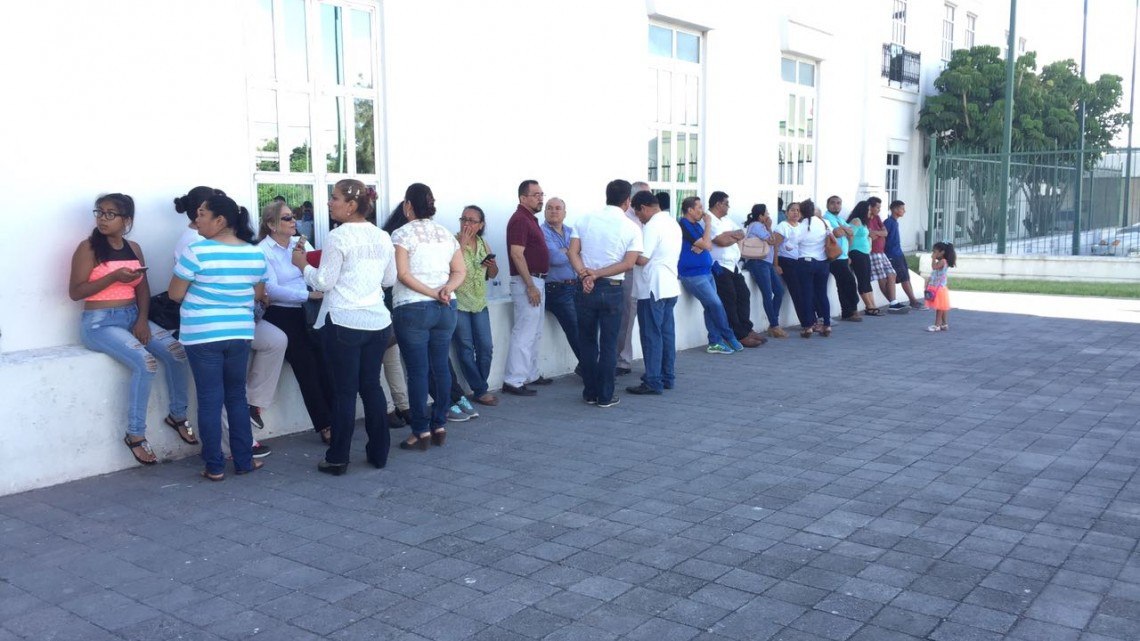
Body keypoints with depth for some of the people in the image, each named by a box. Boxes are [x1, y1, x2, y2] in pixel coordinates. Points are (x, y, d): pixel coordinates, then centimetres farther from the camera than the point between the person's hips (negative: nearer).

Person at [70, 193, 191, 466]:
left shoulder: (134, 248, 9)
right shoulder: (88, 248, -7)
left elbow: (143, 289, 9)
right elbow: (75, 292, -12)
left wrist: (142, 319, -7)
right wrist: (114, 276, -22)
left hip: (132, 317, 6)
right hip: (99, 322, -6)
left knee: (177, 351, -15)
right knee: (146, 362, -28)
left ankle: (178, 414, 7)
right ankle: (135, 435, -15)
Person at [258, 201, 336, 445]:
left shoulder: (301, 242, 10)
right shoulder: (263, 250, -6)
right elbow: (272, 290, -18)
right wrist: (310, 294, -23)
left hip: (307, 311, 4)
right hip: (281, 315, -4)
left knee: (324, 363, -9)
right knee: (307, 367, -7)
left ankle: (334, 420, -2)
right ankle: (325, 425, 3)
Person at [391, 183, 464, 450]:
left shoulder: (402, 234, -5)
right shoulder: (447, 234, 12)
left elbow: (403, 275, -14)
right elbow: (460, 271, 7)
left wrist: (431, 293, -13)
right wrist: (446, 289, -9)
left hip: (413, 309, -5)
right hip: (446, 308, 6)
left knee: (418, 371, -1)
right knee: (441, 367, 10)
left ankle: (421, 432, 3)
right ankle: (439, 426, 16)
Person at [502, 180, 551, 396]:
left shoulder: (531, 219, 15)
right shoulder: (520, 219, -15)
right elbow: (517, 254, -22)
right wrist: (530, 286, -24)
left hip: (537, 281, 10)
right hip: (527, 281, -10)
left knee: (535, 333, 16)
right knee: (524, 333, -8)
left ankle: (531, 375, 26)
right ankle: (513, 381, -5)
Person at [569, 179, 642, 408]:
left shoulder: (585, 221, 3)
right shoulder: (632, 228, -4)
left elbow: (573, 253, -5)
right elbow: (628, 264, -12)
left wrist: (585, 275, -13)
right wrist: (598, 274, -12)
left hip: (585, 289, 2)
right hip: (612, 290, -2)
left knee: (587, 343, 12)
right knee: (608, 345, 6)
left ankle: (590, 393, 18)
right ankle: (605, 396, 9)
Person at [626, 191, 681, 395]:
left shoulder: (652, 226, -15)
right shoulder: (673, 223, 14)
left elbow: (641, 259, -20)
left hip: (653, 288, -9)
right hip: (669, 286, 9)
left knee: (651, 335, -4)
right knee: (667, 333, 12)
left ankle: (653, 382, -2)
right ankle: (667, 377, 18)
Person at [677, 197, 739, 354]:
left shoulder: (696, 224, 15)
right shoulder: (684, 225, -13)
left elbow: (709, 245, 11)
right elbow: (705, 244, -16)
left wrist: (701, 246, -11)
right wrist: (708, 224, -7)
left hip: (706, 272, 9)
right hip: (693, 274, -9)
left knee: (711, 307, 5)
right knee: (716, 304, -7)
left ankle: (715, 342, 8)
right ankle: (729, 338, 7)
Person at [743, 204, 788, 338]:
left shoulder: (760, 226, 23)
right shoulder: (756, 225, -8)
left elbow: (771, 242, 19)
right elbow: (772, 241, -7)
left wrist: (767, 228, 13)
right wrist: (769, 228, 5)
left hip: (766, 262, 10)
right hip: (758, 263, -10)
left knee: (779, 291, 6)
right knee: (768, 294, -13)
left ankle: (773, 324, 9)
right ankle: (774, 326, -11)